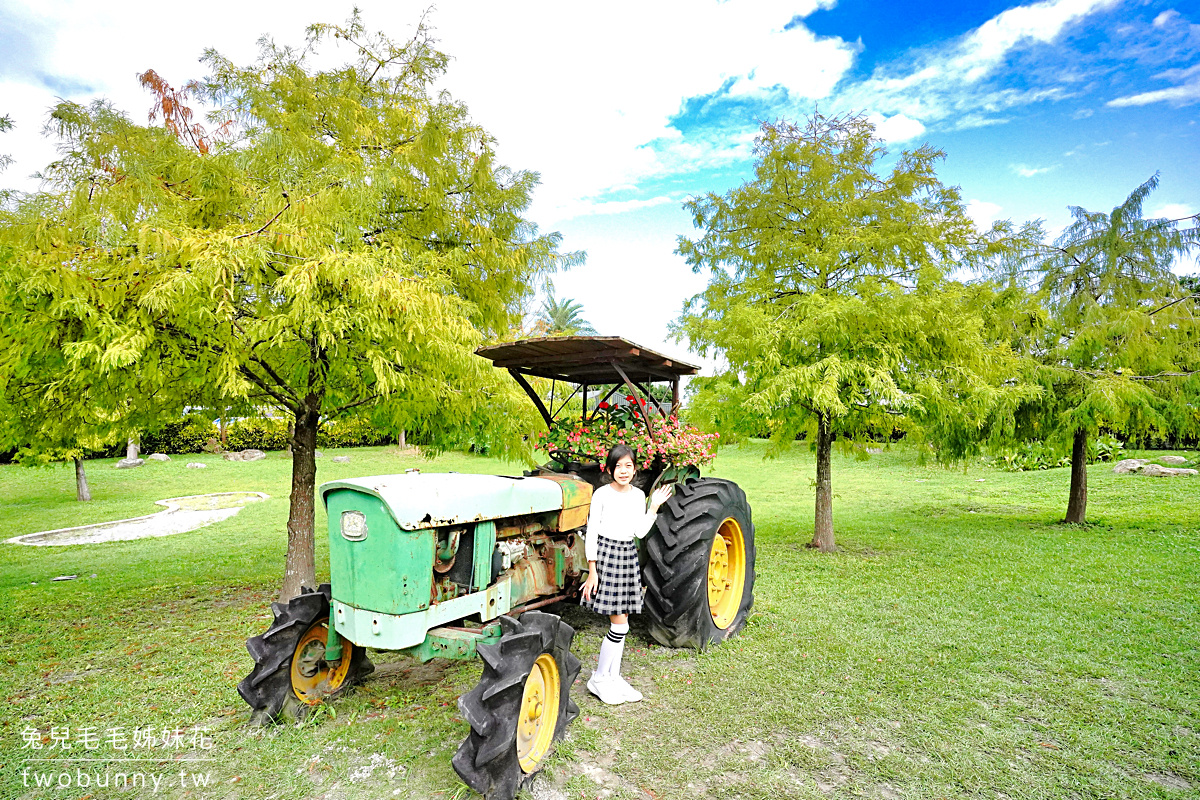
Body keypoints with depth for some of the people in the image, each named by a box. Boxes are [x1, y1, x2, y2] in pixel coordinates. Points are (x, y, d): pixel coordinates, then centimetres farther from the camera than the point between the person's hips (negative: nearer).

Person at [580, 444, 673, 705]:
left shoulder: (638, 495, 7)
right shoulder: (602, 494, -9)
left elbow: (640, 532, 7)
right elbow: (591, 534, -8)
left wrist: (654, 506, 2)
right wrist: (592, 571, -11)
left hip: (628, 556, 6)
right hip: (606, 554, -6)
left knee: (620, 624, 11)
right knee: (619, 624, -5)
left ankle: (613, 677, 25)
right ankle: (599, 679, 12)